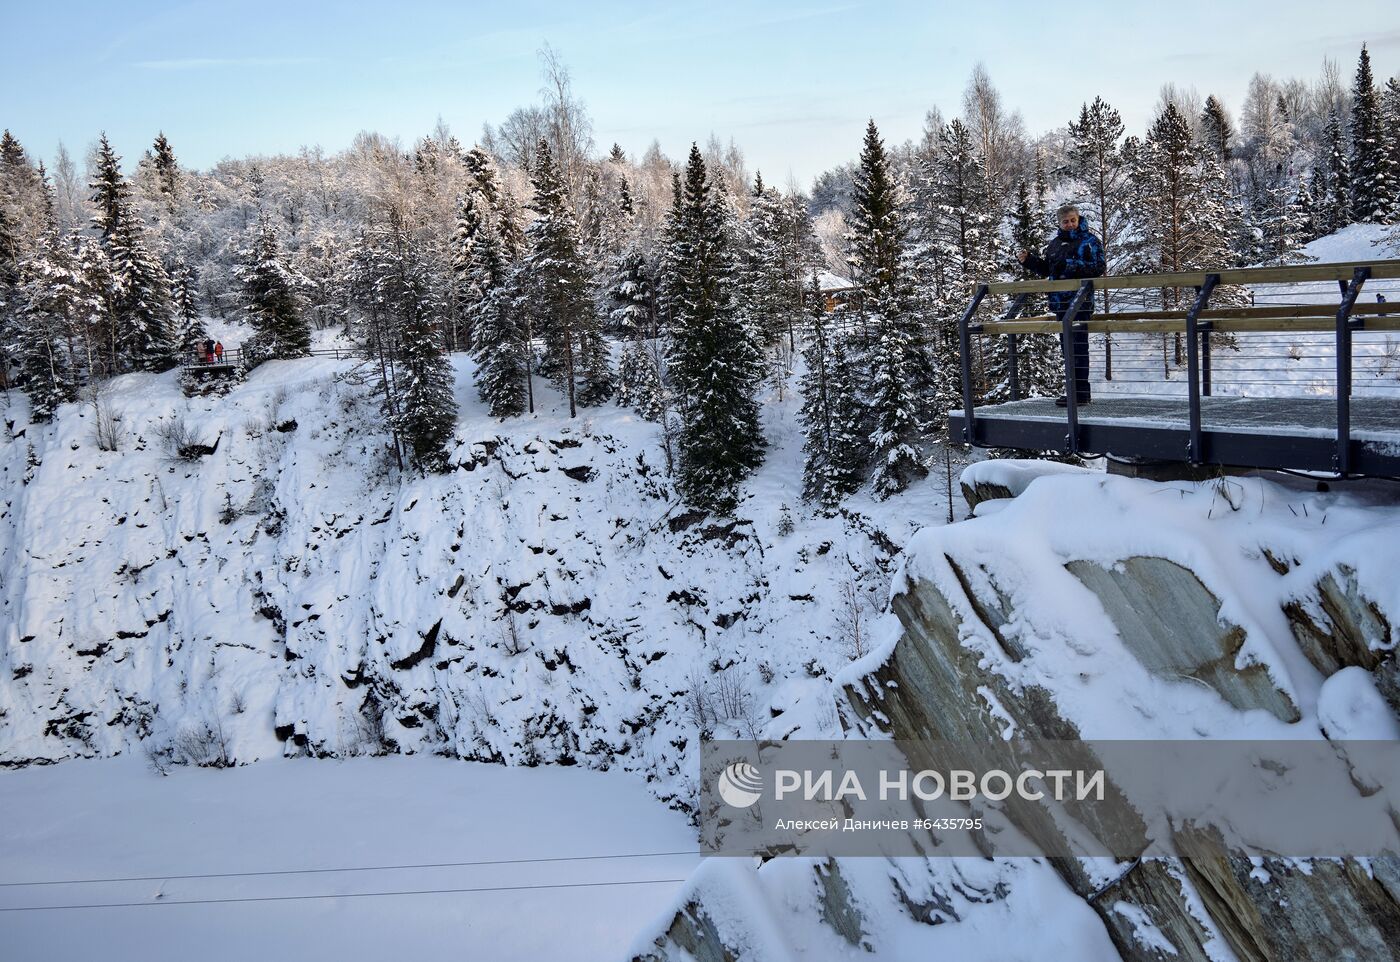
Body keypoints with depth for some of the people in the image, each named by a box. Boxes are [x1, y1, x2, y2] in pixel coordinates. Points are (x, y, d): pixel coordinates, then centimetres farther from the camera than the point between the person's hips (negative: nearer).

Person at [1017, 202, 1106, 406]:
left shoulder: (1089, 240, -2)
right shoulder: (1055, 243, 17)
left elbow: (1099, 267, -12)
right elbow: (1045, 268, 24)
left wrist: (1071, 265, -20)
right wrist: (1028, 260, 8)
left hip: (1080, 301, -8)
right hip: (1060, 302, 8)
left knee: (1078, 347, -11)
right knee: (1068, 347, 12)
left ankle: (1080, 393, -11)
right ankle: (1078, 392, 19)